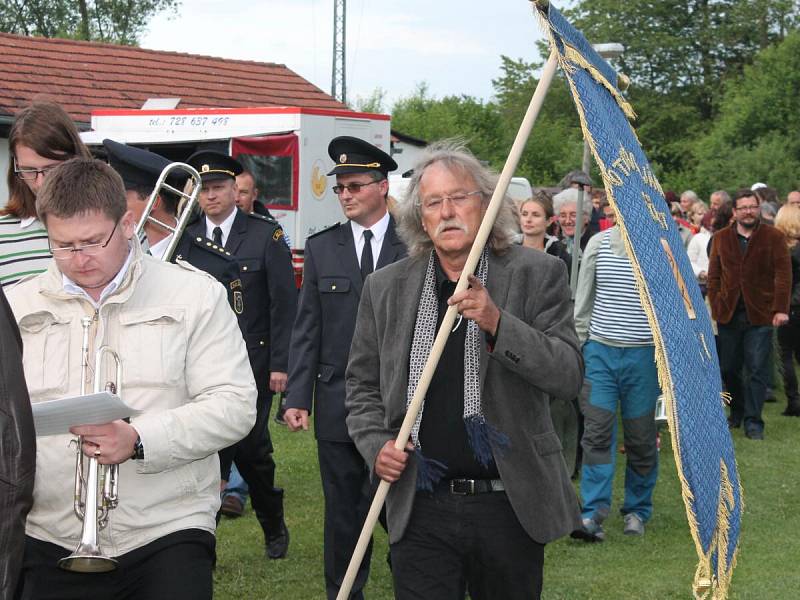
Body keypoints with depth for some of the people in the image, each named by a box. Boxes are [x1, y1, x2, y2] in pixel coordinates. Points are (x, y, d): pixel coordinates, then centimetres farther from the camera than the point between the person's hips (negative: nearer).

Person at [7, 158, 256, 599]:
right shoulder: (16, 307, 10)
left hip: (166, 534, -2)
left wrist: (139, 441, -17)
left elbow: (234, 405, -5)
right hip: (50, 542, 3)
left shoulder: (195, 295, 2)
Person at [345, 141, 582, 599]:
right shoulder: (385, 288, 5)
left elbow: (569, 376, -10)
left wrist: (497, 324, -23)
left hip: (511, 506, -1)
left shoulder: (538, 275, -3)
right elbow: (363, 385, 14)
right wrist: (376, 443, -4)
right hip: (421, 507, 1)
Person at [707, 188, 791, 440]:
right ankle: (738, 411, 30)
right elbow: (714, 275, 9)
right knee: (728, 368, 10)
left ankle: (753, 421, 1)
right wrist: (715, 305, 0)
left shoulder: (774, 237, 0)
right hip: (729, 313, 3)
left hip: (760, 314, -3)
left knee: (757, 369, -5)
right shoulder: (721, 238, 8)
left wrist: (781, 309, -12)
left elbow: (783, 274, -4)